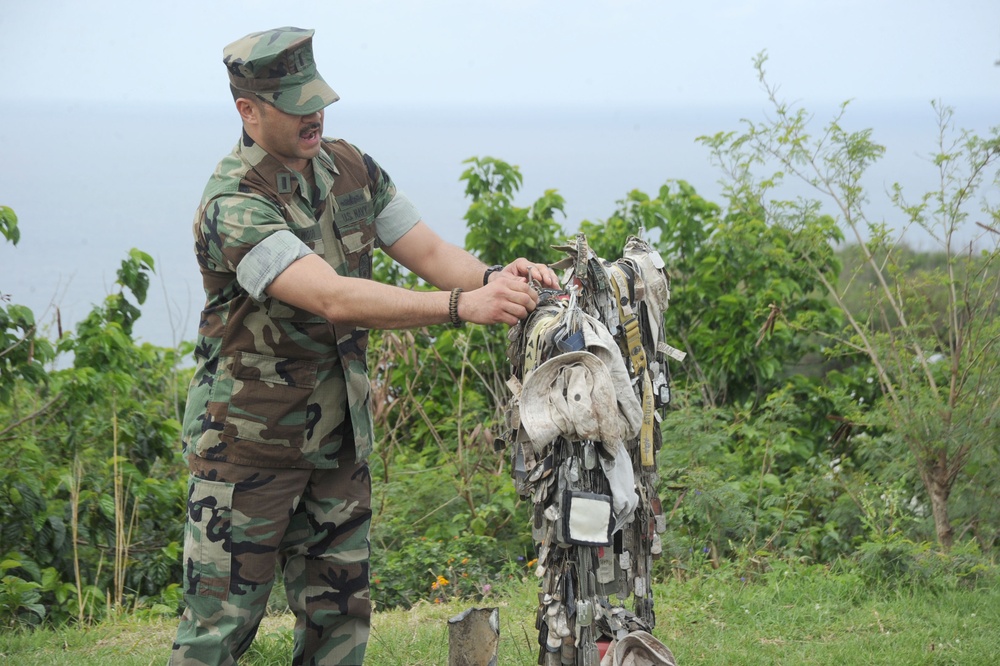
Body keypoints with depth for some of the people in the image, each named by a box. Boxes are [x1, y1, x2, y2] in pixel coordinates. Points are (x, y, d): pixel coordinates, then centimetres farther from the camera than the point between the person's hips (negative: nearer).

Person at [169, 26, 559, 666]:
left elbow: (428, 251, 0)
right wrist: (461, 306, -41)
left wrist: (494, 277, -23)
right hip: (249, 442, -7)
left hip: (338, 438, 7)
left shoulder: (350, 168, 2)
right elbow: (334, 298, -34)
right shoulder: (233, 205, -23)